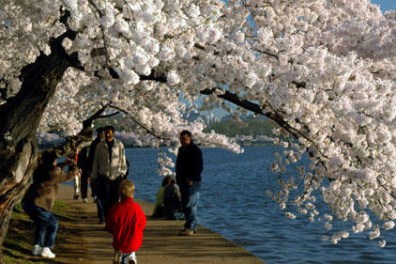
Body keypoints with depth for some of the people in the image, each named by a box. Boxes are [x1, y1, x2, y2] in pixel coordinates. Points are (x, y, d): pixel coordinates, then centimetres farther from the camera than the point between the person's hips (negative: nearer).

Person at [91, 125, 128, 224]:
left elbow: (123, 160, 8)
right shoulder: (100, 145, 6)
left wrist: (122, 172, 2)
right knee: (105, 200, -5)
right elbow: (96, 161, 10)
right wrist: (94, 176, 8)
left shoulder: (119, 145, 4)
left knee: (114, 200, 2)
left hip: (116, 176, 0)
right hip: (103, 177, 0)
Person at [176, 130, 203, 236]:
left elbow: (199, 167, -16)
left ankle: (190, 228, -11)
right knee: (185, 205, 12)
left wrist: (191, 179, -21)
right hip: (183, 182, 10)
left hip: (192, 182, -10)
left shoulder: (195, 150, -11)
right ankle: (193, 226, 20)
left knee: (190, 205, -11)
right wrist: (178, 178, 16)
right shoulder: (181, 150, 17)